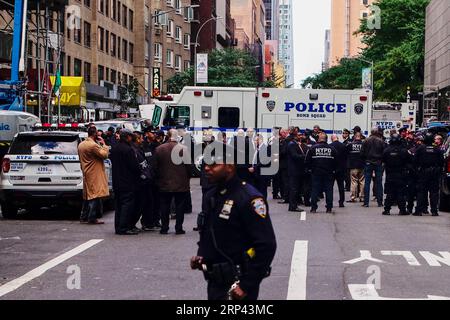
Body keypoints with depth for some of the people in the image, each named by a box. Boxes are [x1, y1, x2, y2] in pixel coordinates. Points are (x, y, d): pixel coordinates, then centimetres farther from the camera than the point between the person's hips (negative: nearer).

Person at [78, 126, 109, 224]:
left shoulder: (81, 145, 12)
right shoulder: (93, 145, -17)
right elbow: (104, 154, -18)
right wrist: (103, 144, -7)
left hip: (86, 174, 9)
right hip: (95, 174, -9)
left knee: (88, 195, 15)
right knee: (95, 195, -6)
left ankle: (84, 217, 18)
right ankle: (92, 218, -6)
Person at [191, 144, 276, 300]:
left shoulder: (248, 198, -16)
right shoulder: (212, 196, 10)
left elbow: (266, 245, -20)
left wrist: (246, 286, -20)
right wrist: (201, 256, 5)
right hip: (214, 282, 8)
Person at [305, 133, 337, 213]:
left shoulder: (313, 148, -4)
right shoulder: (332, 148, 0)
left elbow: (307, 161, -2)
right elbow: (336, 161, 4)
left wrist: (311, 168, 13)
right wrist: (333, 170, 17)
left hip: (316, 173, -1)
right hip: (328, 173, 1)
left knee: (315, 189, 4)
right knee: (329, 190, 6)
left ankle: (313, 208, 2)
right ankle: (329, 208, 5)